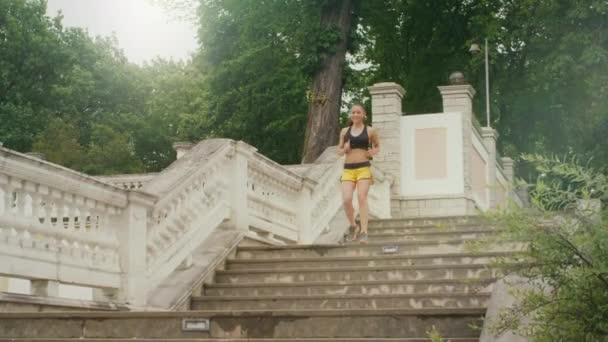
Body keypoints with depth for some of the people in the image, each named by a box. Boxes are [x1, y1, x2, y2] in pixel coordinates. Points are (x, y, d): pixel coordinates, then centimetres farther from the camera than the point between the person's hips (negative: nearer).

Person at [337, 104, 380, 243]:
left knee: (362, 198, -15)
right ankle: (353, 225, 15)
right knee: (346, 200, -11)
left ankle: (363, 232, -17)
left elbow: (377, 146, 19)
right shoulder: (345, 131, 12)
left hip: (364, 168, -2)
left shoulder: (370, 131, 6)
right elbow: (339, 151, 18)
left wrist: (373, 152, -2)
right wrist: (344, 149, -5)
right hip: (348, 169, 2)